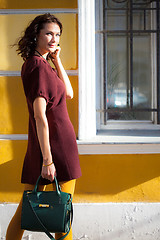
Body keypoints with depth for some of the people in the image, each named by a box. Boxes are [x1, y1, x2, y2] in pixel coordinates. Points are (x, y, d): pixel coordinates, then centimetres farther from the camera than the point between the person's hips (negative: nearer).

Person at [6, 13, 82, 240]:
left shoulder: (33, 64, 14)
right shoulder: (39, 66, -15)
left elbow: (68, 93, 17)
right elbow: (40, 116, -21)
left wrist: (56, 60, 9)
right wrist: (47, 159, -23)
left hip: (40, 142, 9)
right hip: (57, 142, -9)